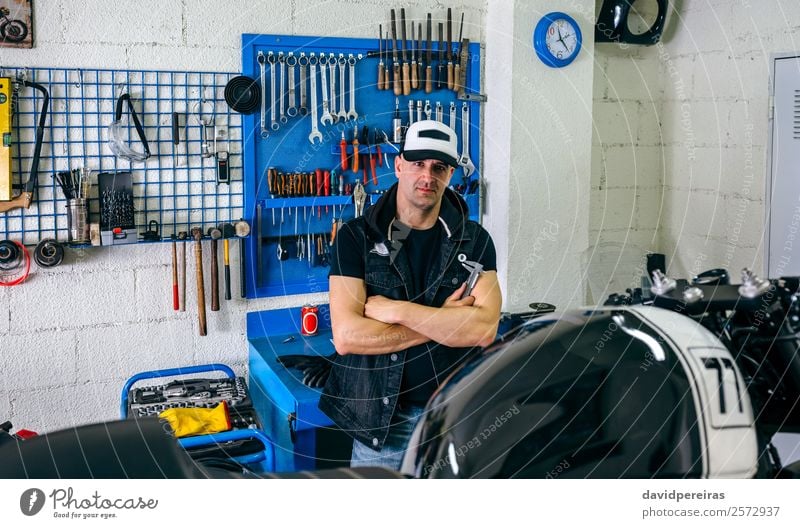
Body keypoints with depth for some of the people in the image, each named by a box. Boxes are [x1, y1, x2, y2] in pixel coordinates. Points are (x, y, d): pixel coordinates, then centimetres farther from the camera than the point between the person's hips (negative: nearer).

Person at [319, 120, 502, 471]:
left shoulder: (475, 240, 0)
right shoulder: (357, 237, -5)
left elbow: (484, 329, -16)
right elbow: (346, 336, -17)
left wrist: (396, 310, -18)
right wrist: (443, 323, -14)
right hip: (380, 417, -1)